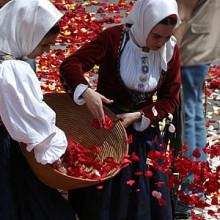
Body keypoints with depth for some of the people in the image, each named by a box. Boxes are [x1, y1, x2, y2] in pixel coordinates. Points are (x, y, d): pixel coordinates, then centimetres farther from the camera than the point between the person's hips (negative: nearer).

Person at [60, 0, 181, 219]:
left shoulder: (170, 50, -9)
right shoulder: (114, 38, -20)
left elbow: (170, 99, -4)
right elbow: (69, 65, -24)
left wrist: (138, 117, -19)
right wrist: (85, 91, -42)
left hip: (143, 130, 3)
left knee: (148, 200, 8)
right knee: (101, 199, 7)